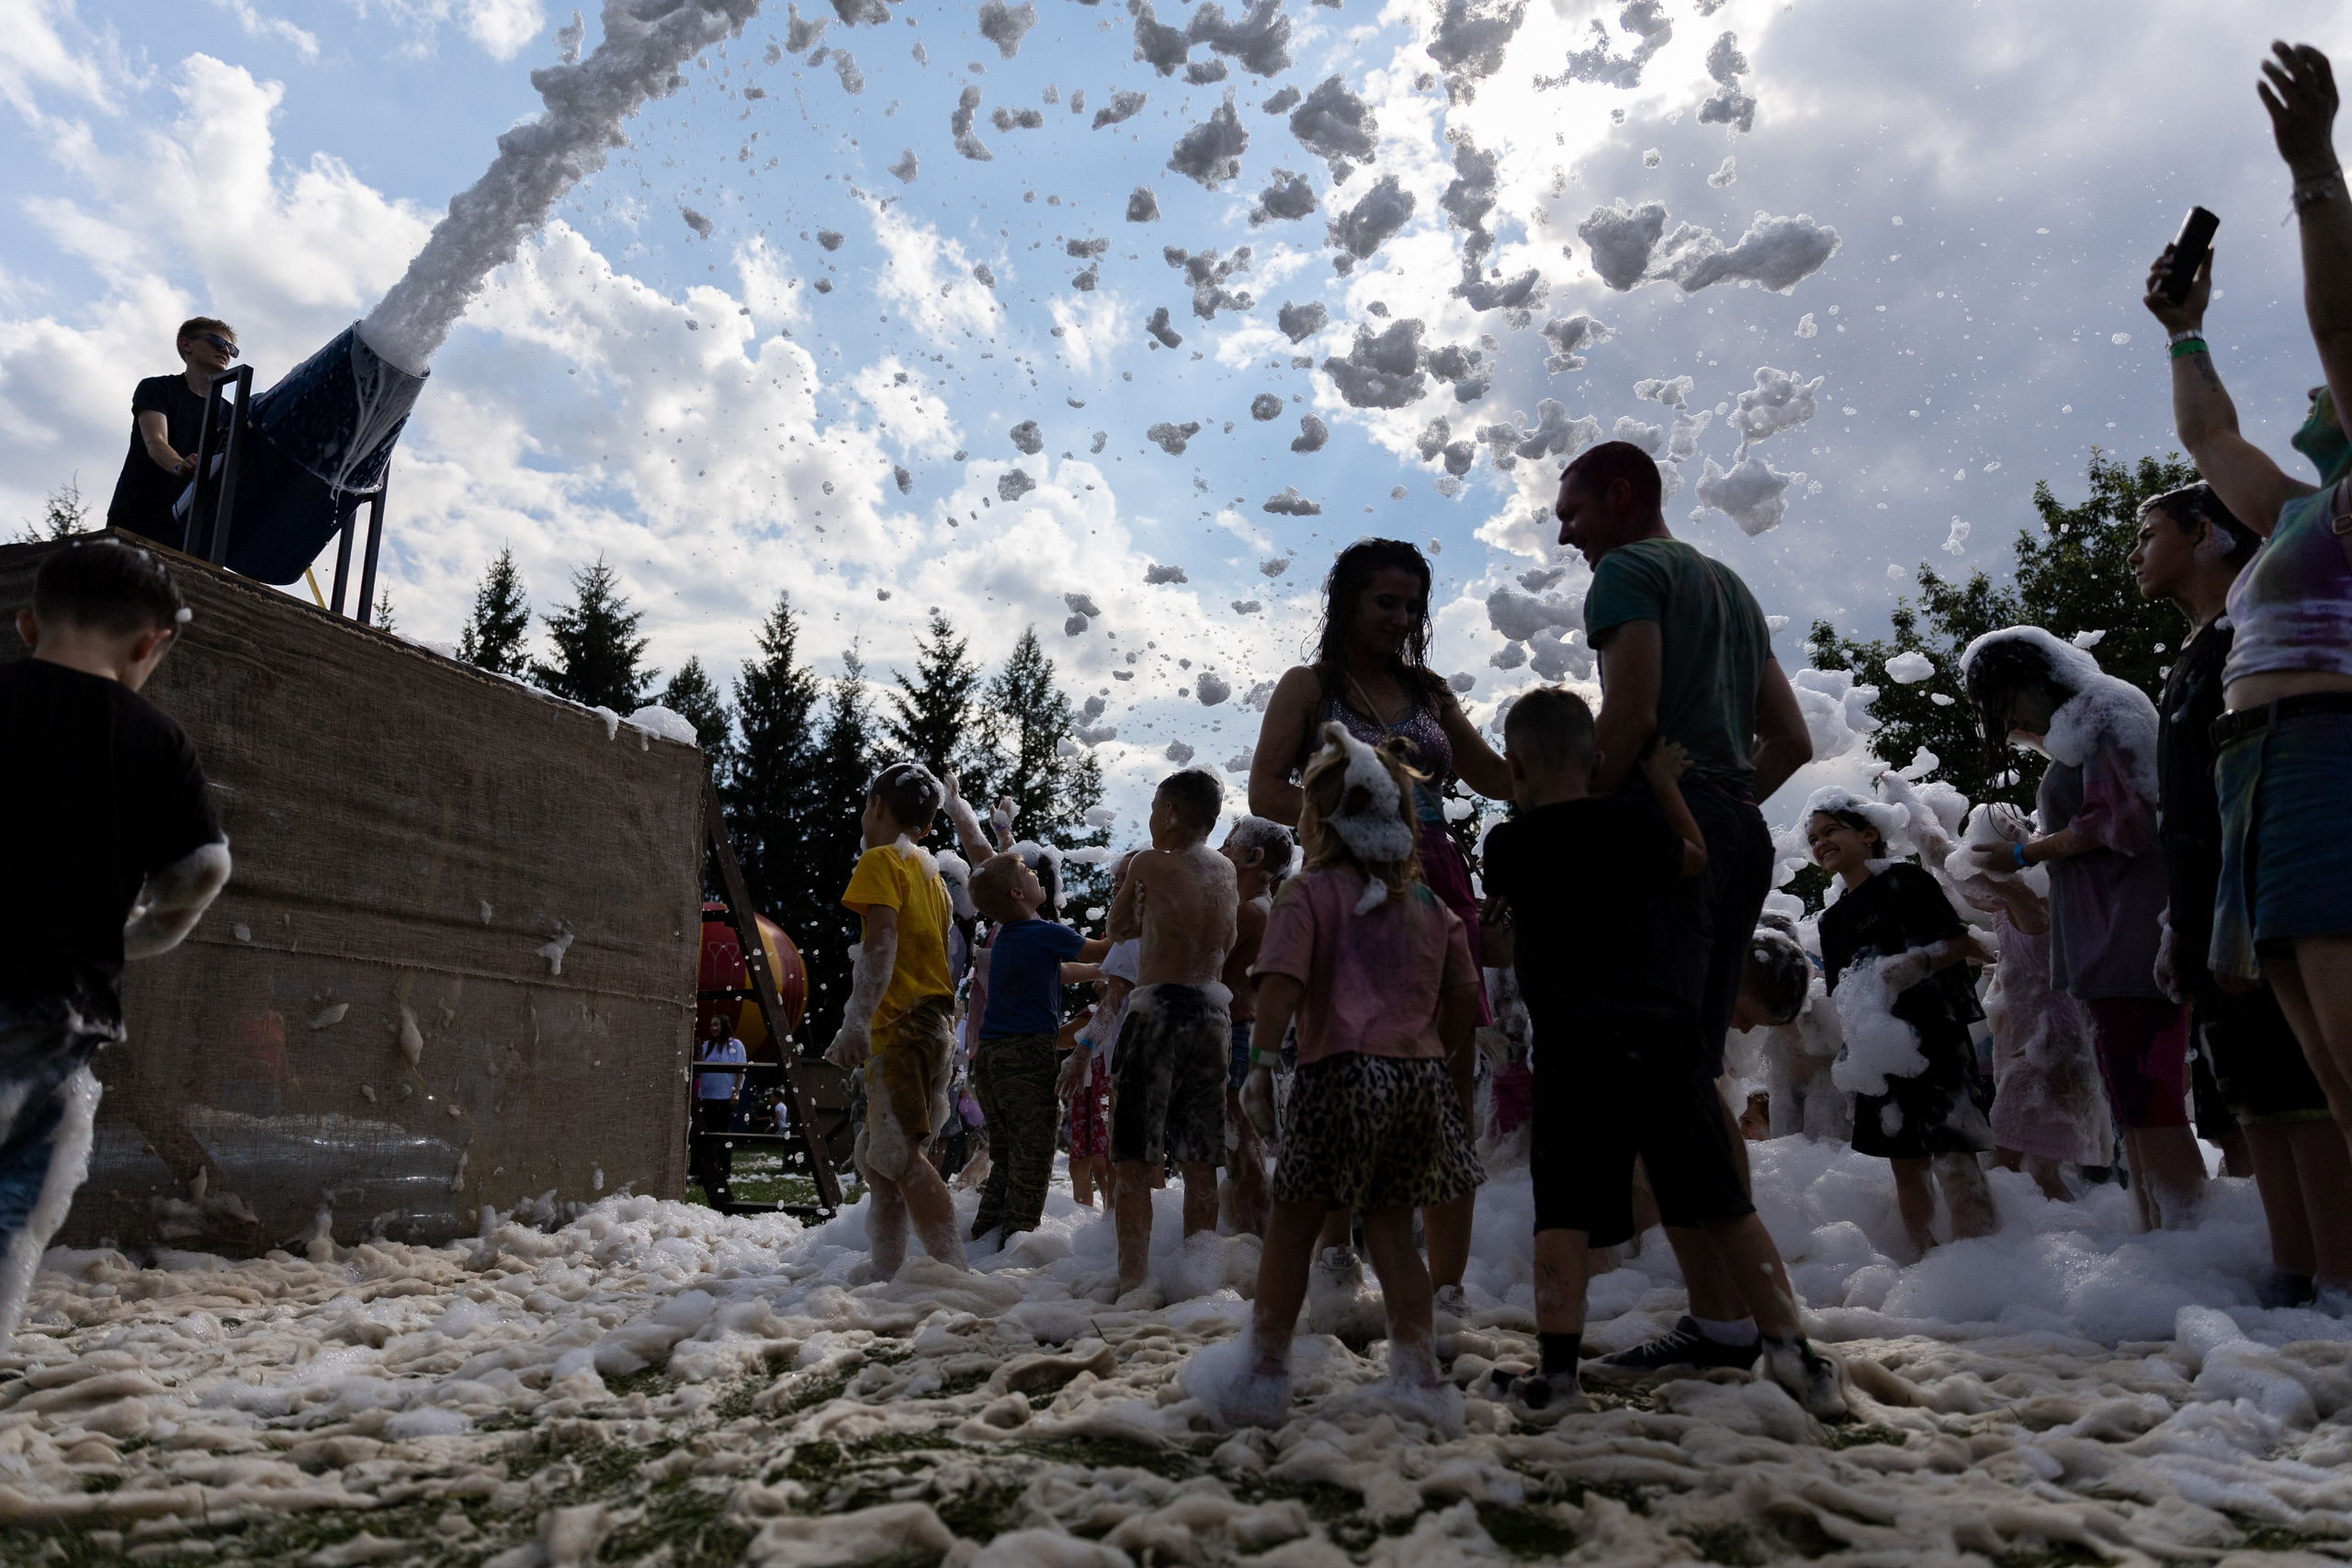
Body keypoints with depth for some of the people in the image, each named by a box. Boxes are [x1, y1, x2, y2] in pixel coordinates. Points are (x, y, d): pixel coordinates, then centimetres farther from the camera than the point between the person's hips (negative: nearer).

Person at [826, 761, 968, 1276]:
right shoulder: (931, 873, 23)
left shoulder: (881, 860, -4)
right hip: (937, 1025, 10)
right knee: (875, 1154, 15)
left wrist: (856, 1020, -28)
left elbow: (882, 942, -19)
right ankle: (886, 1270, 19)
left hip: (902, 1025, -10)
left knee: (898, 1155, -13)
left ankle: (953, 1271, -19)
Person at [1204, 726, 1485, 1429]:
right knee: (1392, 1230, 16)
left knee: (1292, 1223, 7)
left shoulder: (1308, 893, -2)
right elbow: (1465, 999, 14)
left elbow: (1282, 980, -16)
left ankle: (1263, 1375, 15)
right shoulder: (1431, 905, 14)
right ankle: (1420, 1377, 18)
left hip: (1341, 1075, -5)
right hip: (1421, 1076, 5)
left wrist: (1262, 1061, -16)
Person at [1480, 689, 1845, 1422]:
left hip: (1572, 1051, -2)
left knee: (1565, 1214, 2)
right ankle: (1786, 1343, 16)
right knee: (1723, 1203, 12)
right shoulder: (1633, 820, 4)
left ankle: (1556, 1369, -1)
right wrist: (1659, 779, 30)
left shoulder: (1507, 846, 2)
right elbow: (1696, 860, 23)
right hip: (1664, 1037, 2)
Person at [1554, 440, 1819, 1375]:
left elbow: (1630, 713, -16)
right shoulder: (1731, 586, 28)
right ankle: (1749, 1305, 14)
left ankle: (1720, 1323, -11)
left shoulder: (1629, 571, 1)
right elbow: (1792, 741, 26)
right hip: (1742, 832, 9)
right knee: (1697, 1078, 12)